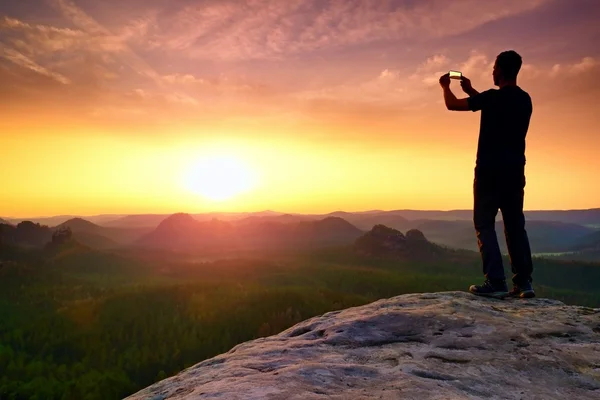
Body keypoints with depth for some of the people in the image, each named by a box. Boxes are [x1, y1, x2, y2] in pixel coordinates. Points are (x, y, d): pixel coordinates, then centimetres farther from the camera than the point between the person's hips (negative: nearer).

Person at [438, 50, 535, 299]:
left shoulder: (493, 97, -12)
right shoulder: (525, 100, 11)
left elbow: (452, 105, -4)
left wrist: (445, 86, 16)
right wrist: (470, 91, 33)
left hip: (490, 171, -6)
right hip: (515, 171, 7)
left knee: (484, 224, -1)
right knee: (515, 225, 10)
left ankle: (495, 282, -7)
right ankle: (524, 282, 10)